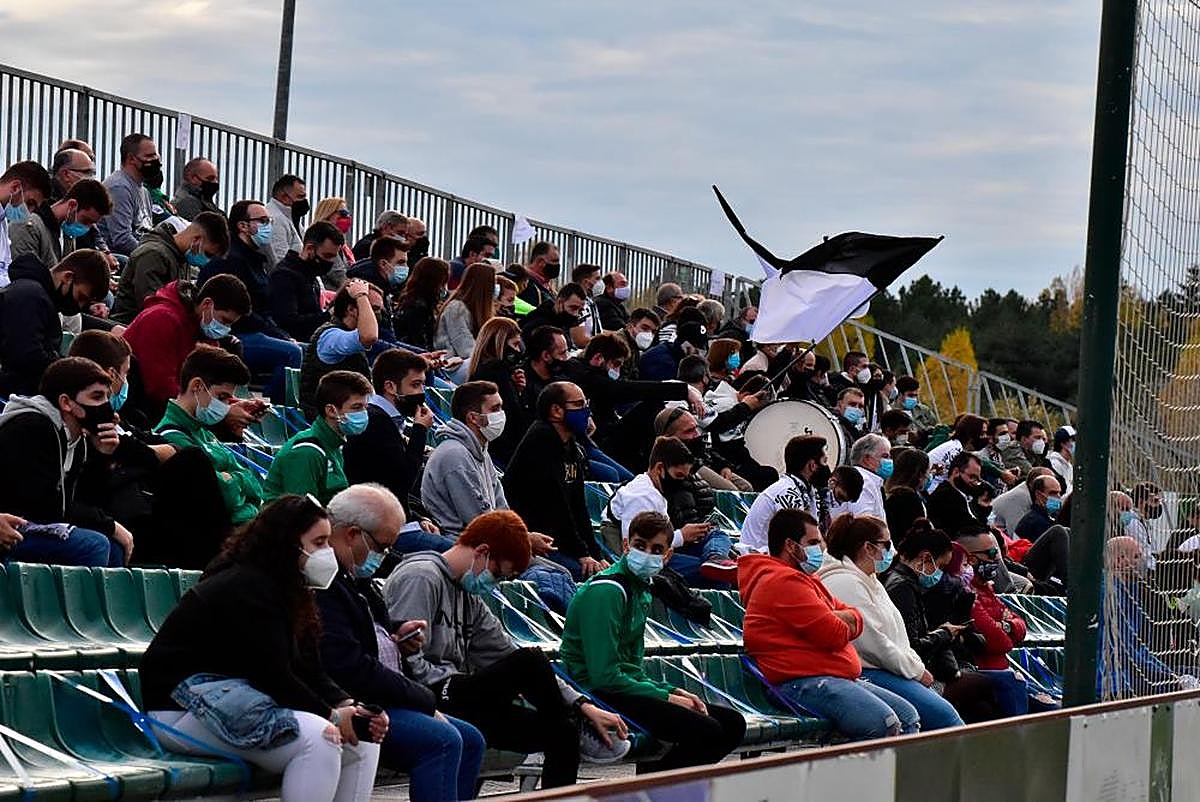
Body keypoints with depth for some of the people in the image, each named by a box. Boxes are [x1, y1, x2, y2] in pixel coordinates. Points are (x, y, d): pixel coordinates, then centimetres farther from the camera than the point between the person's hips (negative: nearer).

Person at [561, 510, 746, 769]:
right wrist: (666, 697, -13)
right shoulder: (606, 591, -14)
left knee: (732, 723, 7)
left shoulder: (640, 589, 17)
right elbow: (604, 675, -21)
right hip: (599, 694, -10)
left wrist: (673, 691, 5)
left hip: (627, 688, 10)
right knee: (706, 732, -24)